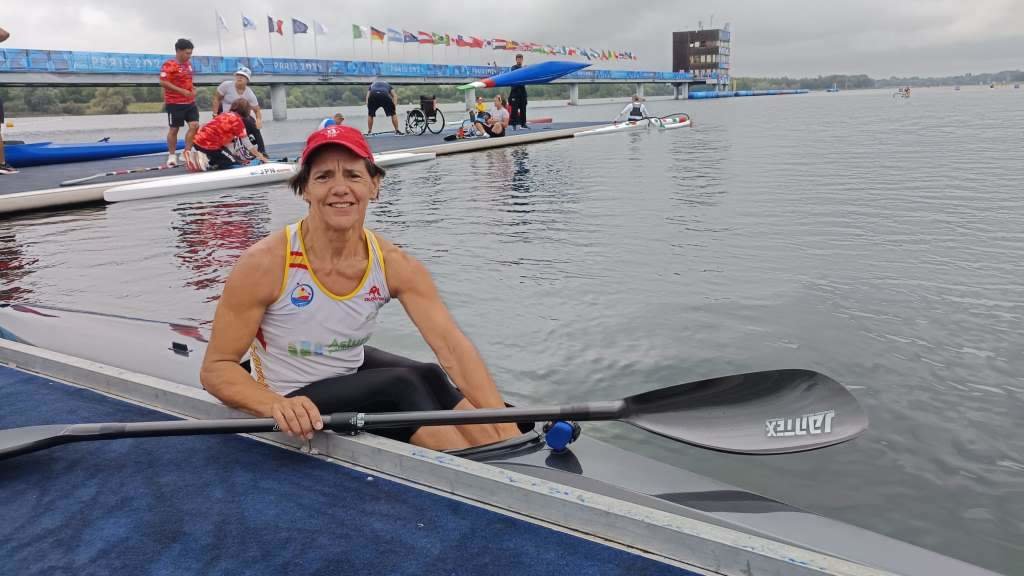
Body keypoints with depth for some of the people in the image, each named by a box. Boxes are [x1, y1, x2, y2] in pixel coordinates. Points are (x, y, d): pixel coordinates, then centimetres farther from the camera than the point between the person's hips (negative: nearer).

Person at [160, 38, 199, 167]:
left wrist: (192, 90, 6)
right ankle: (172, 155, 17)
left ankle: (186, 153, 7)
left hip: (190, 102, 7)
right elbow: (163, 82, -20)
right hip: (175, 103, -7)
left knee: (195, 125, -4)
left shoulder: (188, 64, 11)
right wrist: (181, 91, -24)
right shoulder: (169, 65, -13)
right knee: (174, 129, 3)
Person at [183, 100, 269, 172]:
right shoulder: (238, 120, -7)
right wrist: (261, 156, 5)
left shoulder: (225, 115, 17)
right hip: (209, 146, -8)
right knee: (233, 161, 6)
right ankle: (205, 162, -9)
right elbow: (247, 144, -5)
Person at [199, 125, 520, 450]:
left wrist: (509, 435, -36)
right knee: (407, 385, -24)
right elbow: (216, 368, -19)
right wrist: (277, 406, -40)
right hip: (297, 418, -4)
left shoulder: (393, 265, -13)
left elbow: (452, 346, -25)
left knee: (430, 378, -18)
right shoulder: (265, 263, -23)